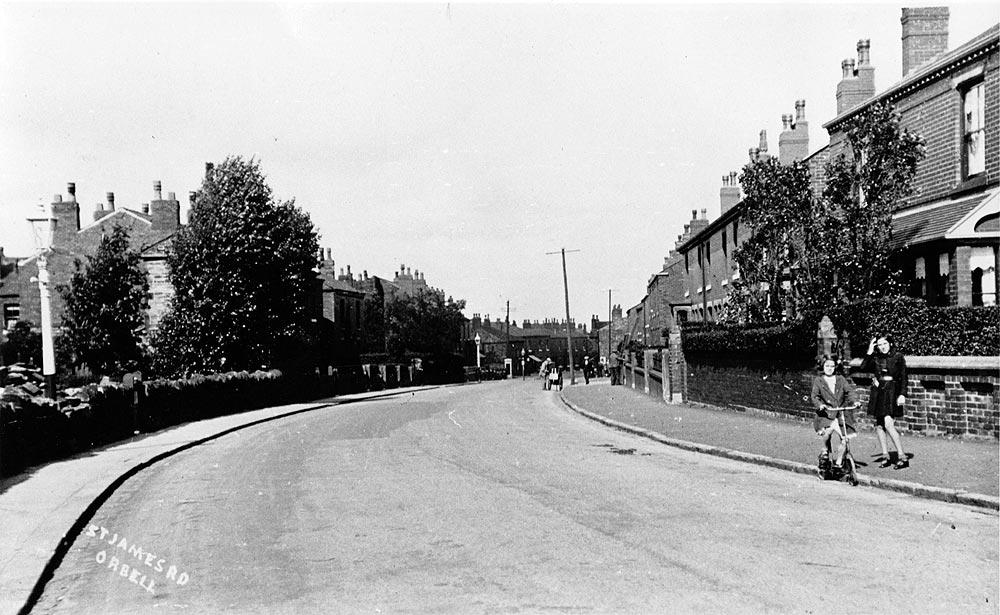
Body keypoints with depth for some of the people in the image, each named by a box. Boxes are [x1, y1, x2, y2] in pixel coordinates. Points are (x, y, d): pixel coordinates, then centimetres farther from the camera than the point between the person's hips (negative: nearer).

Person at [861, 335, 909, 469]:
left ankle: (902, 457, -11)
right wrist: (869, 352, -8)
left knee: (888, 424, -17)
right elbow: (863, 368, -6)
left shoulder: (898, 357, 0)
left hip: (892, 392, -5)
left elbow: (903, 377, -1)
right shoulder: (875, 358, 8)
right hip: (877, 392, 5)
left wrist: (902, 394, -11)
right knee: (878, 424, 6)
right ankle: (885, 456, 16)